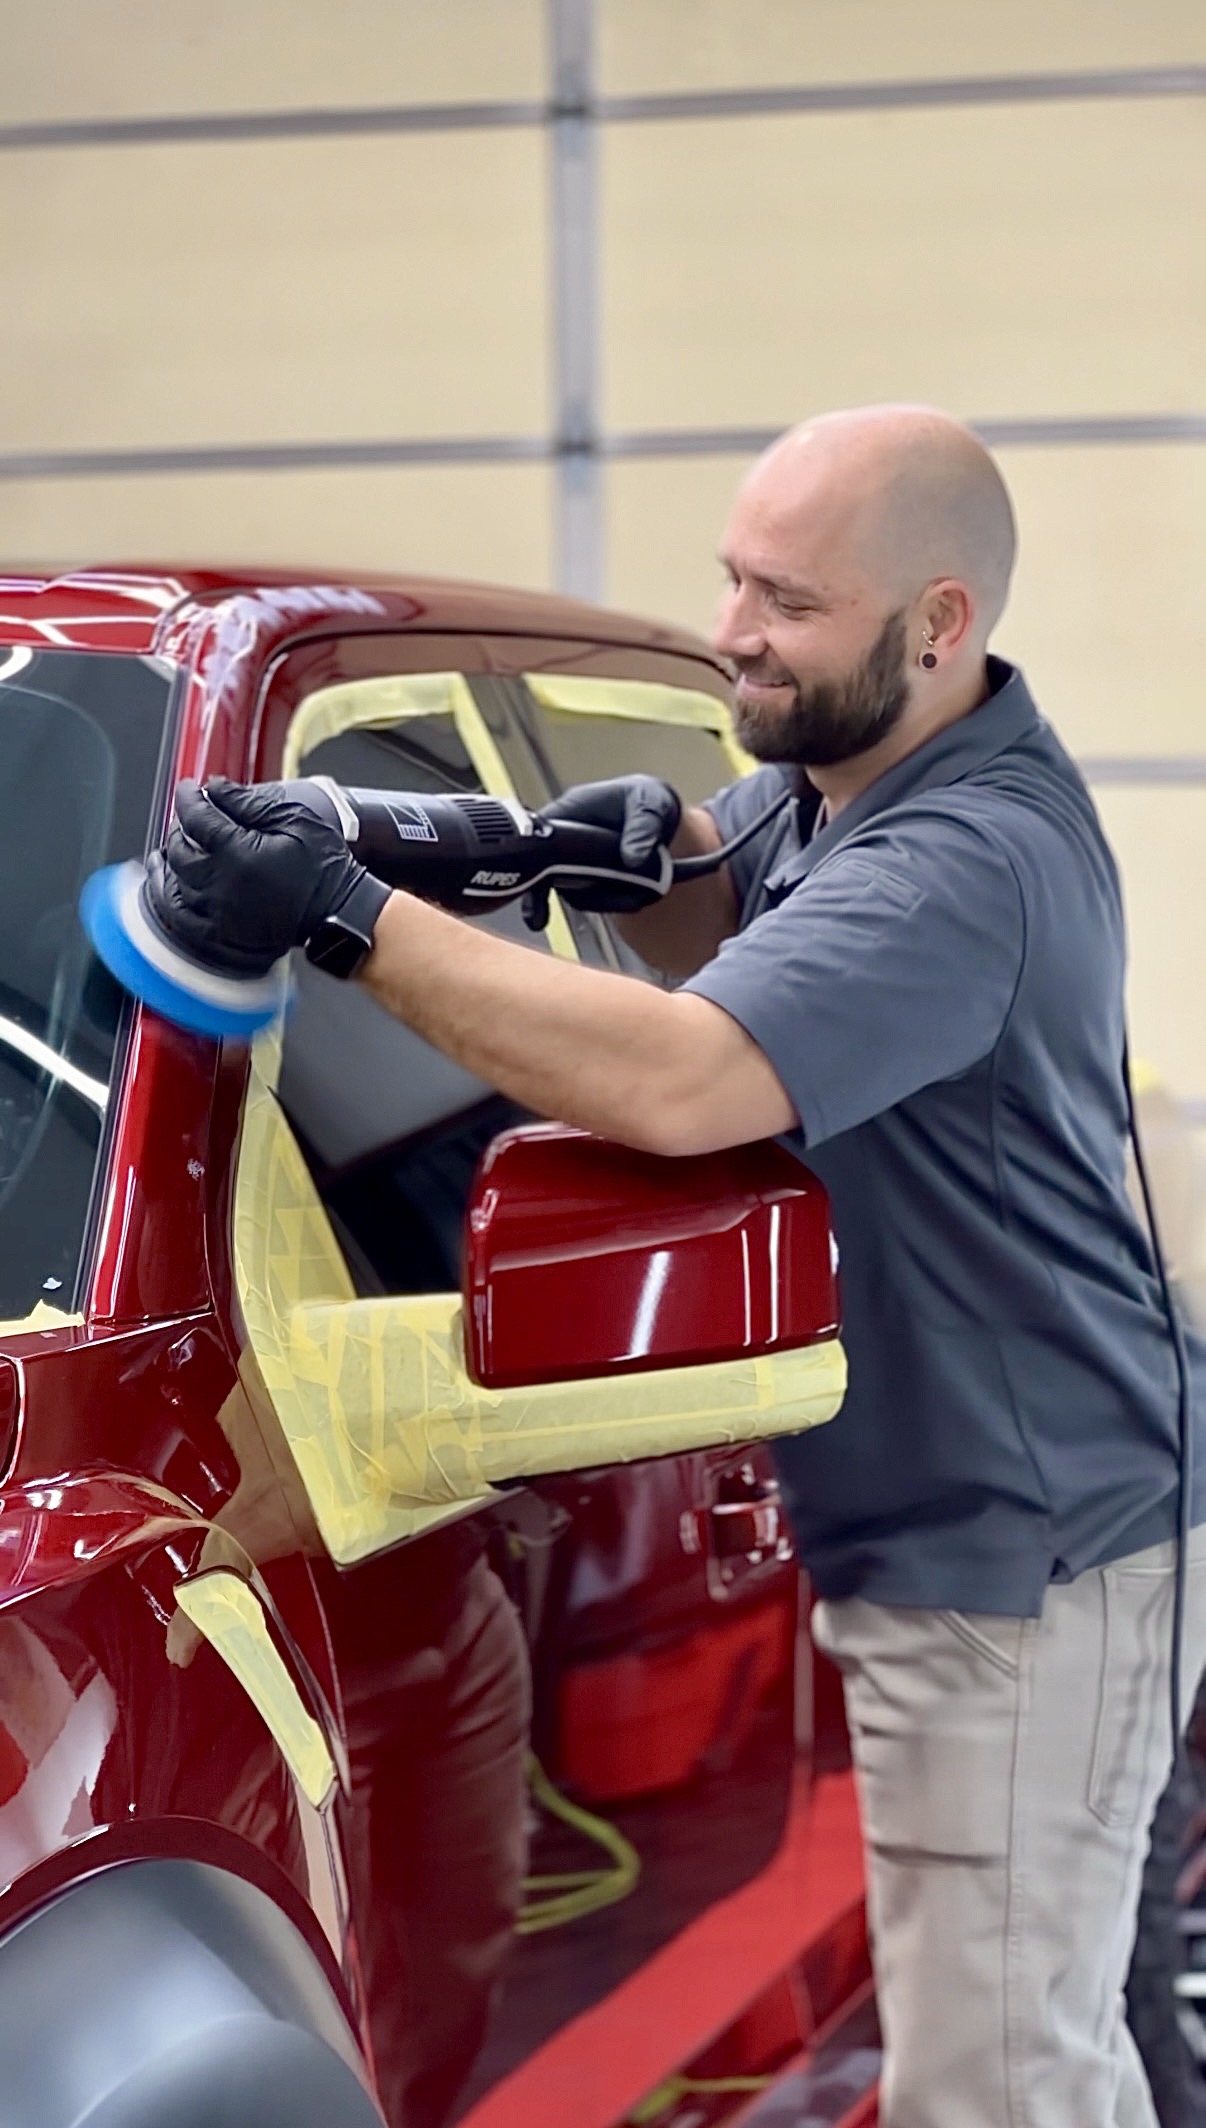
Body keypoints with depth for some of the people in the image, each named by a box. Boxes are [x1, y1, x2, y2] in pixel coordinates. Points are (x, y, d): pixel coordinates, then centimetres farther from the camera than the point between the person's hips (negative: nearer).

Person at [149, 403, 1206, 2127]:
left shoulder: (973, 862, -27)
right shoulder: (825, 779, 5)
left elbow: (679, 1085, -37)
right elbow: (744, 942, 24)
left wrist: (349, 913, -33)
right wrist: (655, 852, -1)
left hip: (1022, 1566, -10)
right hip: (935, 1535, 10)